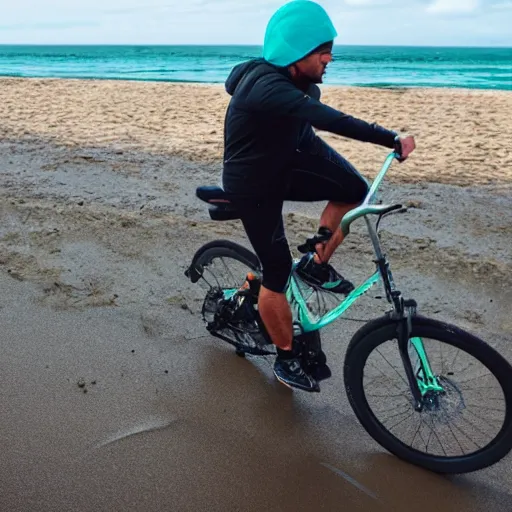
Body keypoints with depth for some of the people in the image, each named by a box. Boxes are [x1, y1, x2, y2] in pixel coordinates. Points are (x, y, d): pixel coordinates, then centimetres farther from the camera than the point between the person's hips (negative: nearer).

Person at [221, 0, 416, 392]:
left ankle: (315, 264, 8)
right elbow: (328, 120, -44)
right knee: (278, 274, -3)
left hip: (284, 165, 8)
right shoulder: (266, 87, -33)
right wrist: (392, 140, -45)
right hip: (253, 186, -8)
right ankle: (287, 359, 17)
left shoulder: (297, 81, -5)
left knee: (354, 190, -11)